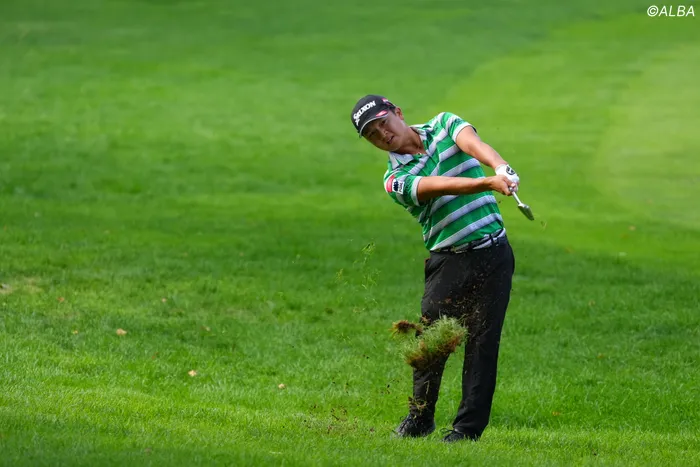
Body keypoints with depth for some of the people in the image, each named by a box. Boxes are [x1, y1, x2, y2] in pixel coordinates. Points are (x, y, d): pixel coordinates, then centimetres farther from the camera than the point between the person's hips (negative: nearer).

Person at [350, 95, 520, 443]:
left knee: (482, 341, -4)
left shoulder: (444, 126, 6)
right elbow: (440, 186, -21)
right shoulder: (396, 179, -2)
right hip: (448, 262, 0)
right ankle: (419, 418, 17)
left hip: (492, 254, 0)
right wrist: (487, 182, -38)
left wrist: (500, 167, -39)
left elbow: (473, 143, -16)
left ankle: (469, 426, 1)